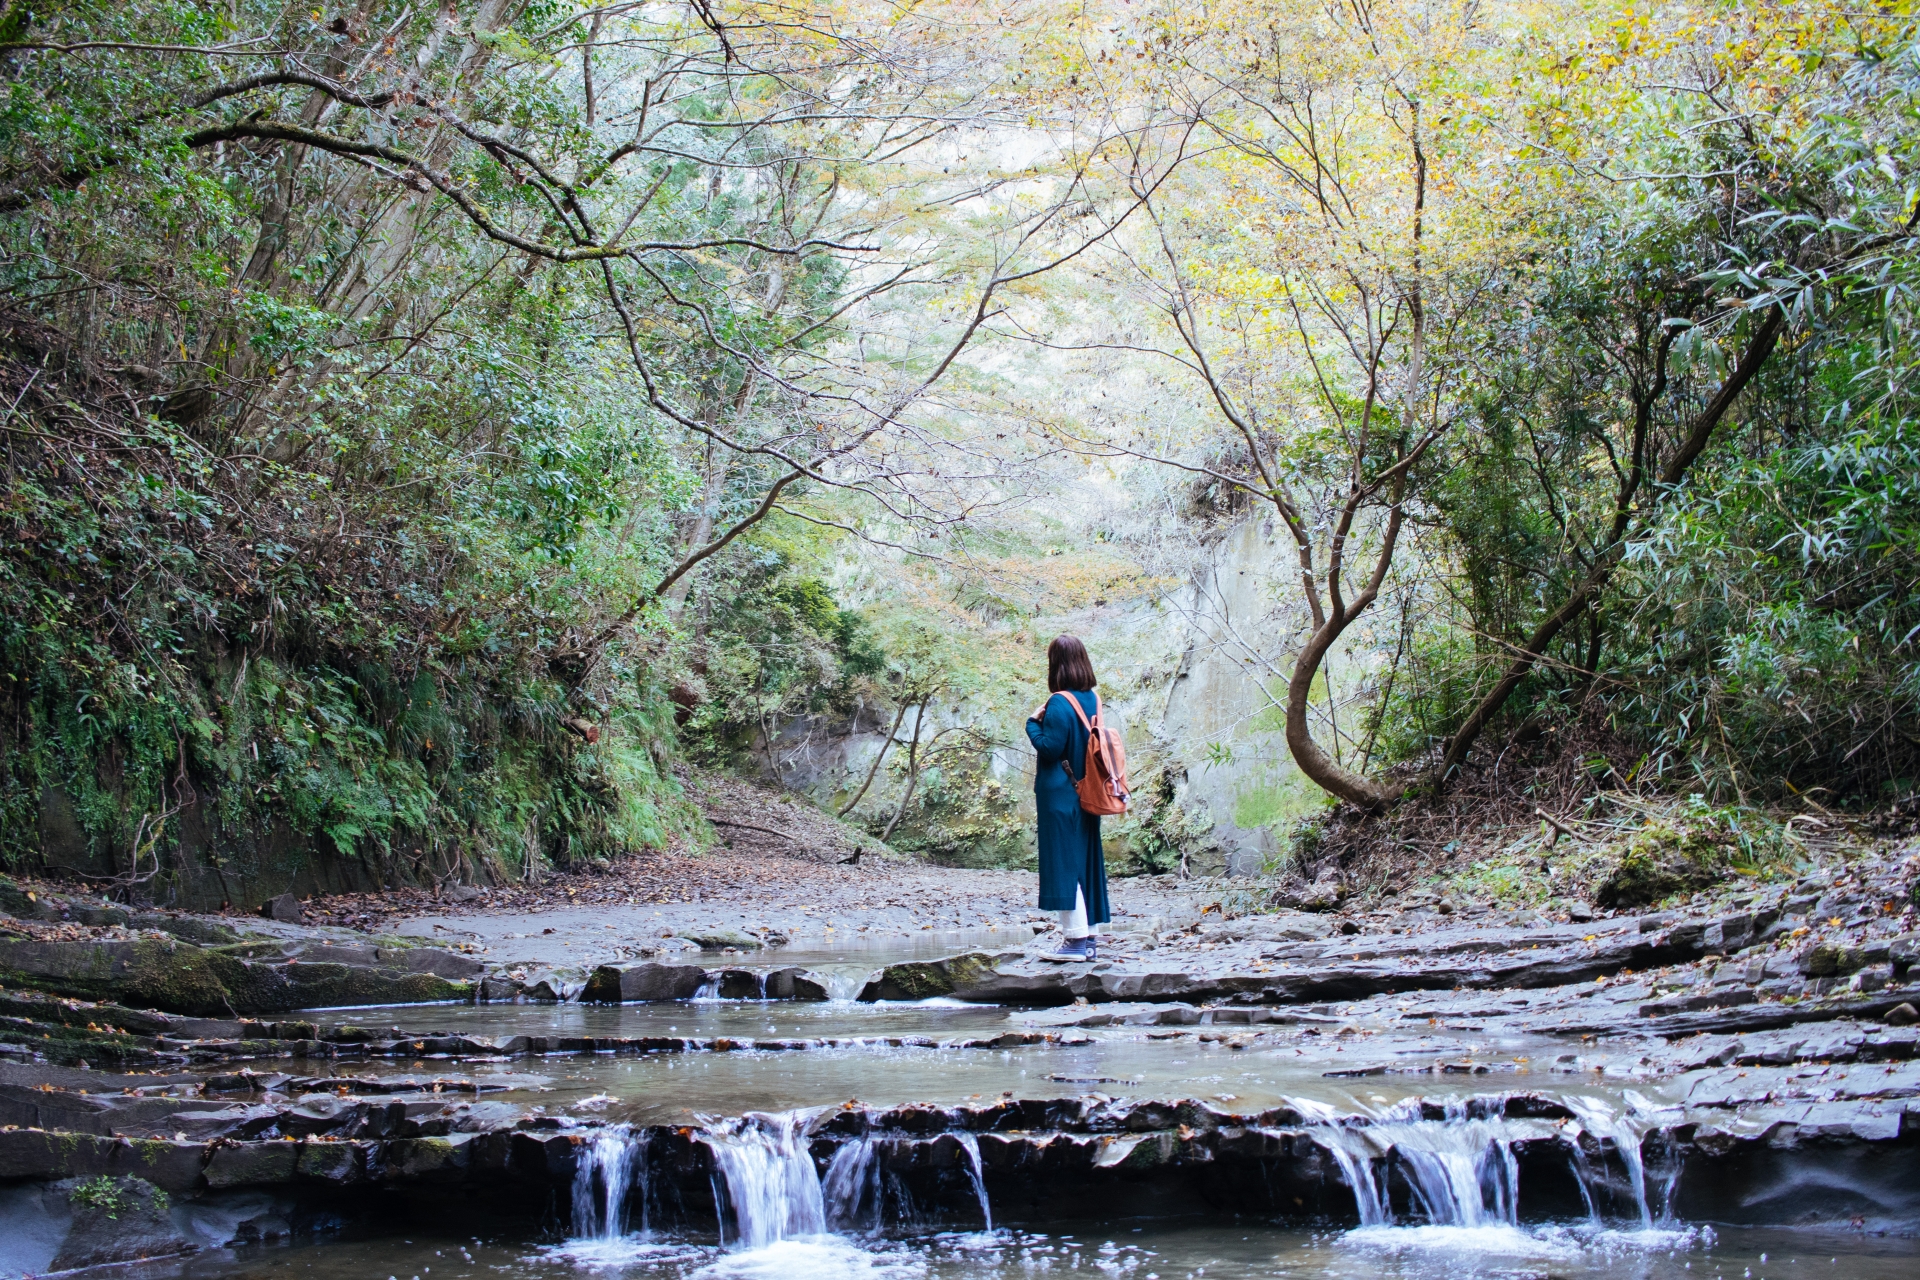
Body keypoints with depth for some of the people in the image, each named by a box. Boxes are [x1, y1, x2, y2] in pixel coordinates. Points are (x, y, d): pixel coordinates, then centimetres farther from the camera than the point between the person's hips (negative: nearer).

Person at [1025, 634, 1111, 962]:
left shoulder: (1059, 704, -17)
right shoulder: (1093, 699, 8)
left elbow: (1049, 748, -20)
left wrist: (1033, 722, -6)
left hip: (1060, 796, -8)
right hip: (1086, 793, 8)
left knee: (1064, 862, -5)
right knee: (1085, 861, 11)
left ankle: (1076, 939, -6)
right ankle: (1089, 935, 16)